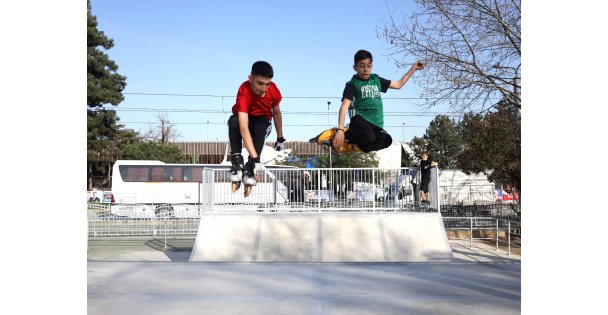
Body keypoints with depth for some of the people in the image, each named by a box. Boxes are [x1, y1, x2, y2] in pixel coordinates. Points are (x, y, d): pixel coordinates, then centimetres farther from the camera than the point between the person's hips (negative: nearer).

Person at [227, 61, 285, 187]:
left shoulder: (274, 90, -23)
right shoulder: (244, 91, -36)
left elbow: (277, 113, -2)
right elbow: (244, 128, -45)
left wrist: (280, 138, 6)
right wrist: (255, 157, -53)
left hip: (263, 120, 2)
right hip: (245, 119, -2)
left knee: (260, 126, -35)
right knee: (233, 121, -37)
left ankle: (249, 168, -31)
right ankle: (237, 163, -28)